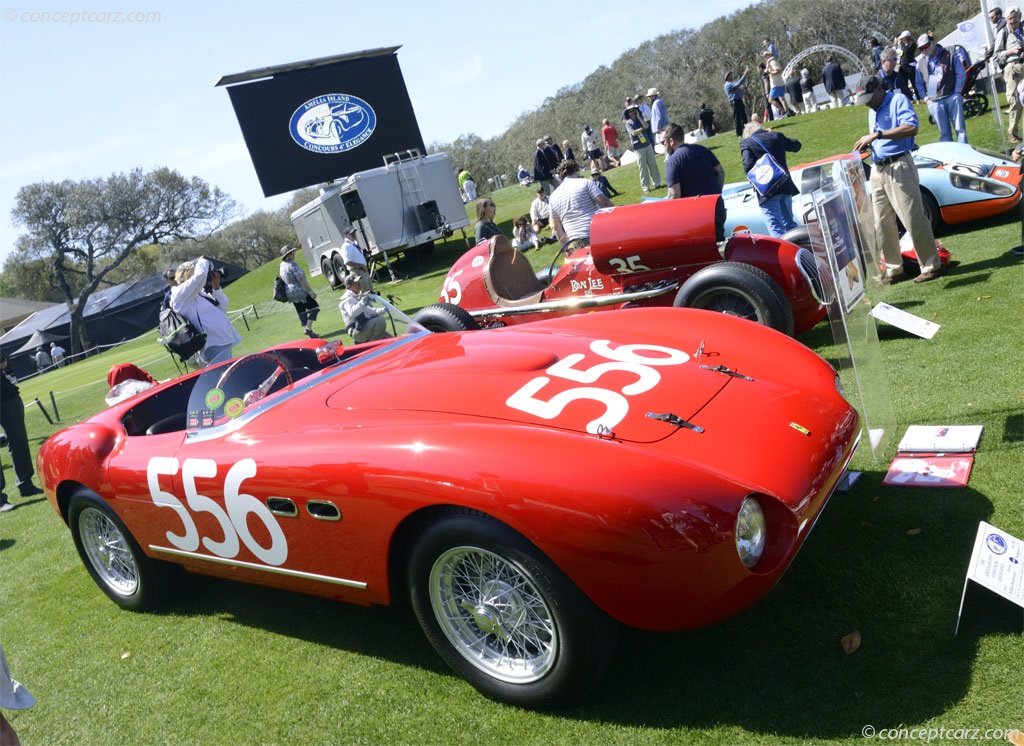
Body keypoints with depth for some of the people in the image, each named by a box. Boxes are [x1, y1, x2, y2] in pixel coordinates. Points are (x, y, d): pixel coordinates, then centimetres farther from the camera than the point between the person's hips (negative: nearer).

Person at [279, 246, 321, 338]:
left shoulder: (282, 265, 12)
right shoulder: (292, 264, -17)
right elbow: (301, 280, -22)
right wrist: (311, 291, -21)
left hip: (290, 293, 9)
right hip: (300, 291, -9)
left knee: (301, 312, 12)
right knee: (315, 307, -4)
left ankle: (306, 330, 11)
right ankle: (308, 328, -14)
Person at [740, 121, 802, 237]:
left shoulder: (746, 143, -5)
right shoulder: (777, 136, 9)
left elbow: (748, 166, -18)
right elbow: (796, 145, 24)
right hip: (785, 187, 6)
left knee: (776, 229, -5)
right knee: (790, 223, 19)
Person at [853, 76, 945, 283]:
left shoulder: (898, 100, -6)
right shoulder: (873, 111, 17)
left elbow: (911, 128, -21)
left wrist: (876, 135, -24)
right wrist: (867, 144, 2)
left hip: (899, 166, -8)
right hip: (878, 170, 8)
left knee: (913, 218, -8)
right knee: (882, 223, 9)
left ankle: (931, 266, -1)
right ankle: (893, 269, 18)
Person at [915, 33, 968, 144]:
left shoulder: (949, 55, 1)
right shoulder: (920, 62, 7)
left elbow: (961, 74, 4)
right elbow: (919, 83, 14)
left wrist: (957, 93, -3)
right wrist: (925, 98, 3)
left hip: (952, 97, -1)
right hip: (934, 101, 2)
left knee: (960, 128, 1)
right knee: (944, 132, 5)